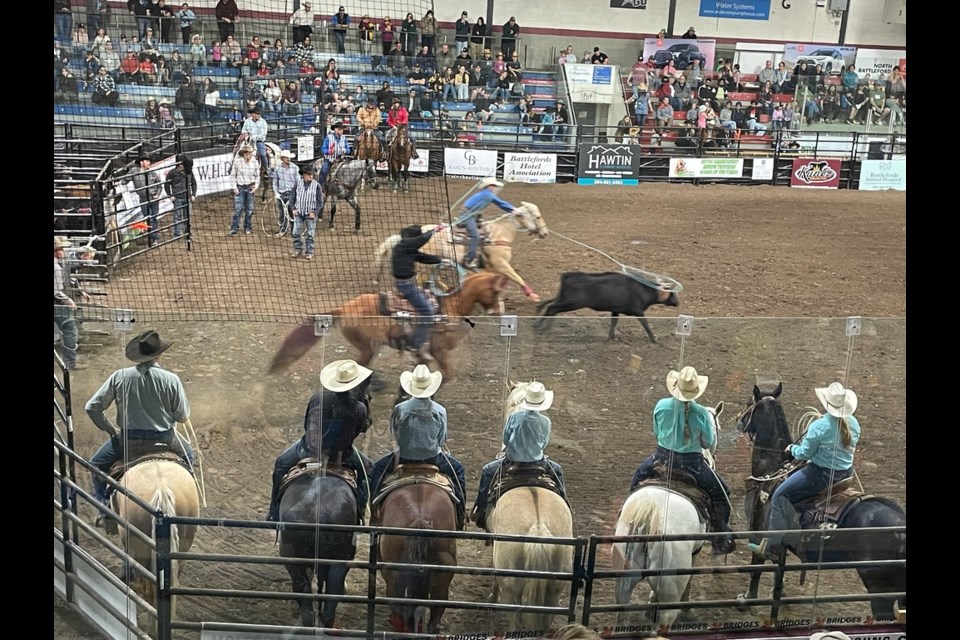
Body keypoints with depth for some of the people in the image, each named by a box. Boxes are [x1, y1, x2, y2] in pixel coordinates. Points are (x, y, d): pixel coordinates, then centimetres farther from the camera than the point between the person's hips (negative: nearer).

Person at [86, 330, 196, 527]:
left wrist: (111, 429, 8)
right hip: (164, 439, 0)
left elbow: (92, 407, -4)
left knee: (97, 464, 25)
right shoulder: (171, 379, -14)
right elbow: (183, 416, -7)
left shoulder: (119, 377, -9)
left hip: (127, 438, 0)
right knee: (188, 455, 31)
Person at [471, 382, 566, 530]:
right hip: (537, 461, 1)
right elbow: (544, 444, 2)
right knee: (558, 470, 31)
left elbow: (505, 440, -4)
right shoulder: (545, 422, -12)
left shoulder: (514, 416, -15)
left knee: (487, 471, 22)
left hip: (512, 461, -1)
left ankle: (480, 510, 20)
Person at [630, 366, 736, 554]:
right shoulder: (701, 413, -17)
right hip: (691, 463, -2)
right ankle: (721, 541, 15)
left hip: (663, 458, 2)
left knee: (639, 476, 32)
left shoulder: (661, 405, -11)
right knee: (720, 493, 16)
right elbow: (709, 443, -3)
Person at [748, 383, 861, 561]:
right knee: (792, 476, 30)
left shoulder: (819, 426, -22)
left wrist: (792, 448, 7)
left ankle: (772, 547, -1)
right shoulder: (853, 423, -1)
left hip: (822, 474, -8)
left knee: (780, 496, 2)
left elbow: (805, 453, -14)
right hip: (846, 472, 8)